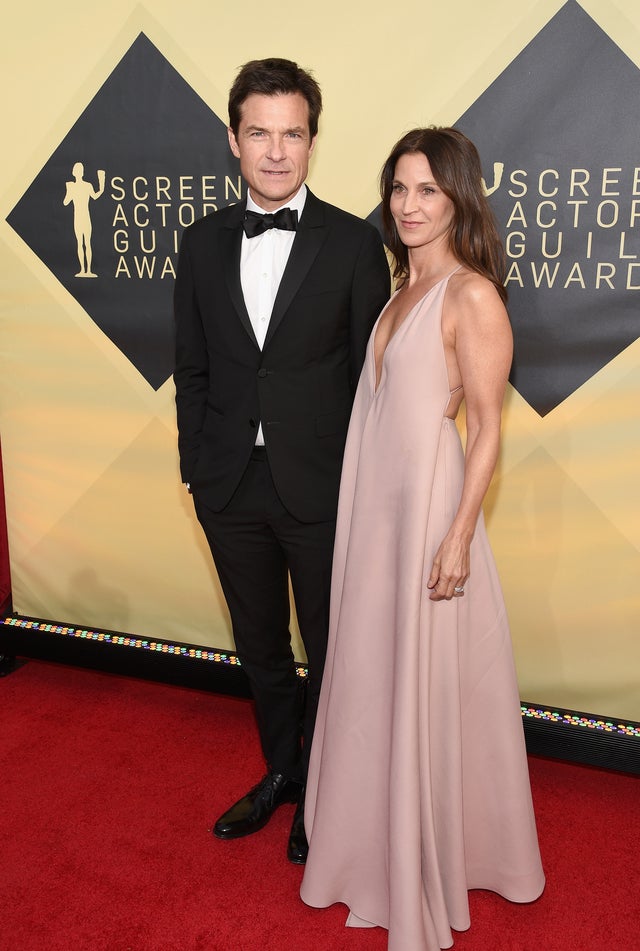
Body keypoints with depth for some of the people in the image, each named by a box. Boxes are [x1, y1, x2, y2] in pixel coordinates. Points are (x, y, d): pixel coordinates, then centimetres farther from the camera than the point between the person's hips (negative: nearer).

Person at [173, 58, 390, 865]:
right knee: (259, 646, 19)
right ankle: (281, 772, 44)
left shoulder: (354, 244, -6)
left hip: (322, 488, -3)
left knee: (331, 649, 13)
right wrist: (197, 466, 3)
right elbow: (192, 367, 7)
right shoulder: (203, 243, 4)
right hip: (230, 488, 4)